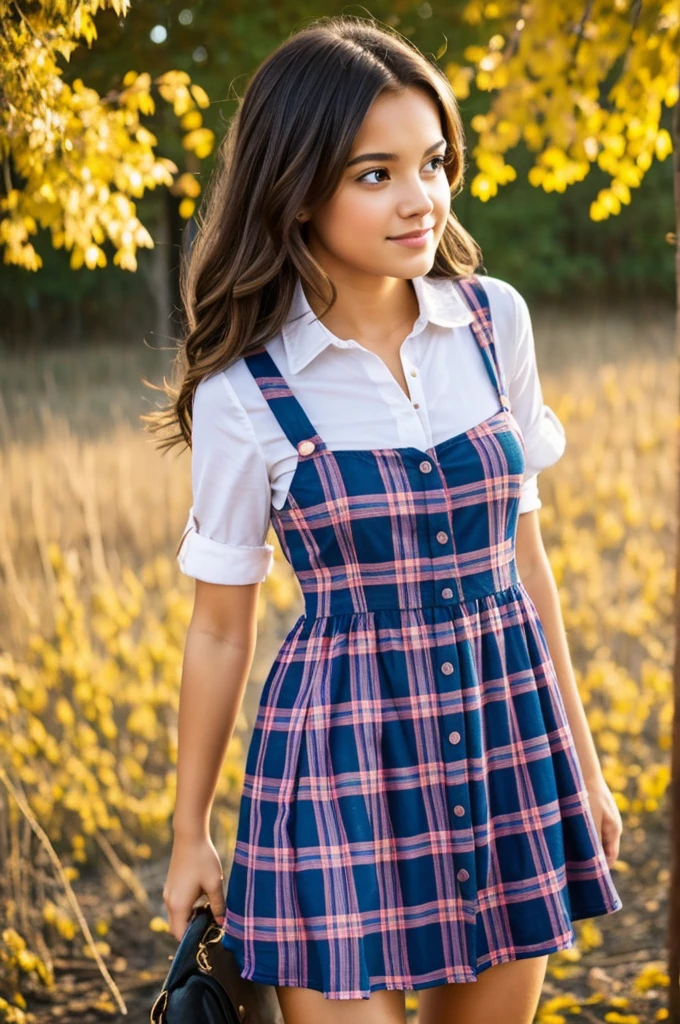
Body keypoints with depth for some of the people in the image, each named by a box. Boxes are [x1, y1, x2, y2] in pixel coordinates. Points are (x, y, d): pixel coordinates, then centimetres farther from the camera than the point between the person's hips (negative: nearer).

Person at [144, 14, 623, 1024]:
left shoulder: (495, 319, 1)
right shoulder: (243, 392, -9)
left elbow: (522, 547, 10)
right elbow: (221, 627, 0)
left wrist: (581, 756, 14)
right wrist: (190, 834, 7)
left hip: (509, 736, 4)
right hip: (344, 756, -3)